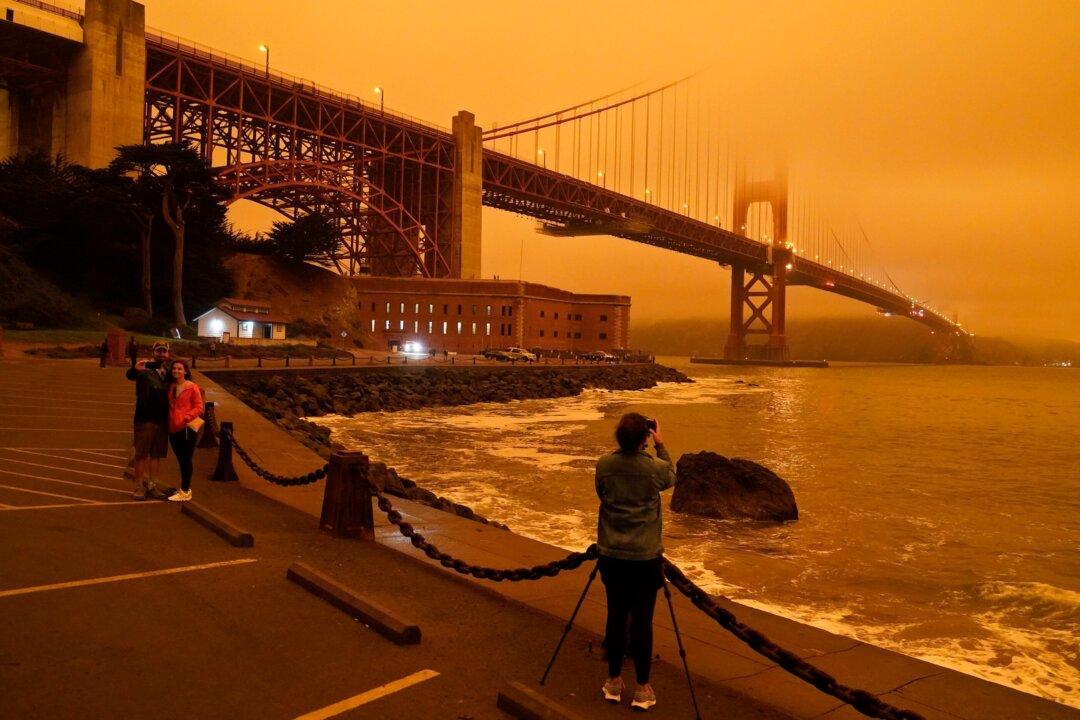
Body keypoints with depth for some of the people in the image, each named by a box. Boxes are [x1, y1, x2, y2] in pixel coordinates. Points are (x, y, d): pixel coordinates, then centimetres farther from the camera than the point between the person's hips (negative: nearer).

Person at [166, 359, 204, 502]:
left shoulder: (192, 387, -6)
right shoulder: (170, 387, 11)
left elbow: (199, 408, -6)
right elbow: (169, 407, 19)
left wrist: (187, 417, -21)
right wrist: (168, 423, 5)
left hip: (187, 428, -6)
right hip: (173, 429, 6)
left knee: (186, 460, -2)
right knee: (181, 460, 13)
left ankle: (184, 492, 5)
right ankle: (185, 489, 24)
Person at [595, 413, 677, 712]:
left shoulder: (603, 465, -7)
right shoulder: (655, 467, -11)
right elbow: (671, 478, 12)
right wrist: (660, 445, 16)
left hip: (612, 555, 2)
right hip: (645, 556, -2)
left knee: (615, 616, 12)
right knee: (642, 620, 5)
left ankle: (614, 682, 23)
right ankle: (642, 689, 14)